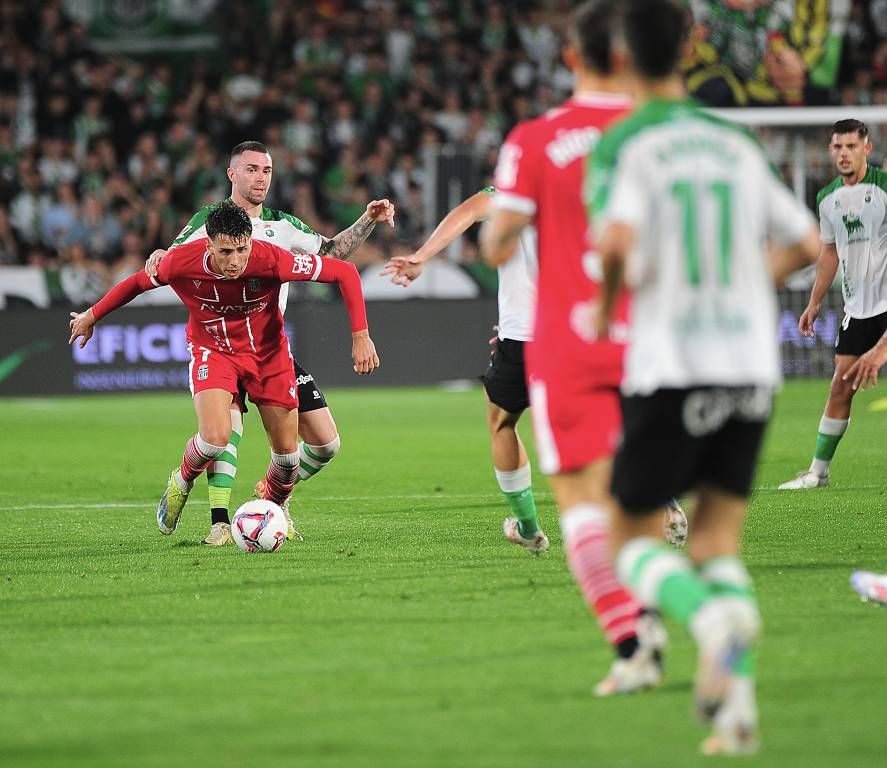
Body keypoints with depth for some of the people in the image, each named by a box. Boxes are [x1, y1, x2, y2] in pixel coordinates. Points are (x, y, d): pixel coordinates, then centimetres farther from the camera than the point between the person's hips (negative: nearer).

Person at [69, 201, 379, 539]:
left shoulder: (270, 260, -30)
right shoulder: (182, 261, -26)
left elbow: (345, 272, -22)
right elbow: (140, 281, -4)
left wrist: (360, 336, -27)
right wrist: (91, 316, 7)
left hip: (268, 352, 1)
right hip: (212, 351, -1)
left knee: (287, 454, 1)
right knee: (215, 438, -25)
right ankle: (181, 482, 9)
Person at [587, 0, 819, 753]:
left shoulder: (622, 146, -5)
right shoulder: (737, 145, 10)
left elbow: (618, 239, -22)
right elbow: (805, 243, 13)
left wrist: (606, 306, -3)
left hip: (669, 371, -4)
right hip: (750, 363, 4)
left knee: (636, 541, 8)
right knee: (718, 542, 10)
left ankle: (711, 618, -24)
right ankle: (737, 703, -7)